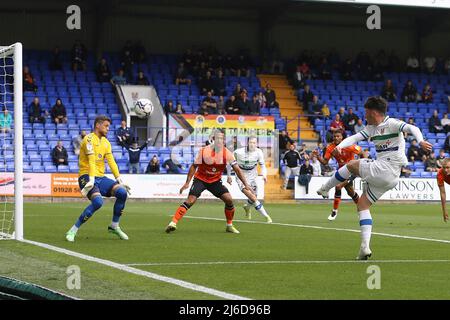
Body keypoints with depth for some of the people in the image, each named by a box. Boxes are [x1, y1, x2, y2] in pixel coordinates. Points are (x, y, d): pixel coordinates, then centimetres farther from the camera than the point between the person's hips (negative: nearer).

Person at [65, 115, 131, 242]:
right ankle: (73, 231, -19)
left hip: (101, 178, 7)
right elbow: (91, 160, -20)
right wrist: (91, 180, -29)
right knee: (98, 202, -31)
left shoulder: (106, 142, 15)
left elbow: (111, 162, 9)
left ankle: (114, 226, 3)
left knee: (122, 192, -15)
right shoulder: (89, 139, -9)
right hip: (87, 177, -7)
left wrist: (120, 180, 0)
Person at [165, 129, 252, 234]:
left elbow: (237, 169, -7)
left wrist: (246, 184, -10)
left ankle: (229, 225, 8)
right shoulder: (204, 151, -18)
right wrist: (187, 183, -11)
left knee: (229, 200, -11)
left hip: (215, 181, 3)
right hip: (200, 179, -3)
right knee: (190, 201, -20)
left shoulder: (227, 153, -12)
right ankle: (173, 223, -22)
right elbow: (194, 166, -8)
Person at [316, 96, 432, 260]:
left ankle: (324, 189, 14)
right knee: (362, 205, 9)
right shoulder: (371, 128, 15)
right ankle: (365, 247, 1)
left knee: (351, 165, -1)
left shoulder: (391, 124, -8)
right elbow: (354, 138, 5)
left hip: (385, 169, -9)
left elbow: (412, 128, -22)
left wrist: (421, 141, -43)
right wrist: (340, 146, -15)